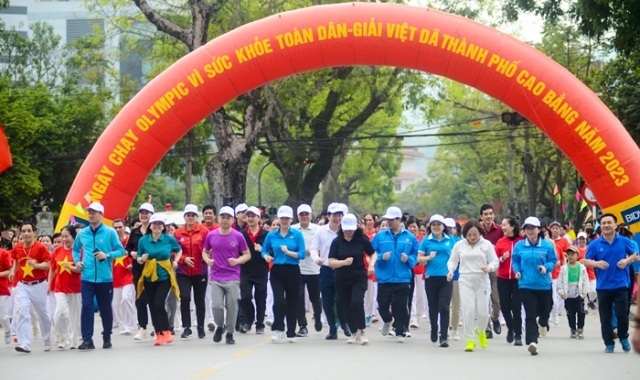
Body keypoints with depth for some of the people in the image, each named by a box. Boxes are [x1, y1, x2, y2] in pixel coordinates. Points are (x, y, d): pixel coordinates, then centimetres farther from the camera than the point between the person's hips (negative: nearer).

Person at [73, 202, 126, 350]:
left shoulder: (110, 232, -4)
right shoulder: (82, 233, 6)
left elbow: (121, 250, -3)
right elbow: (75, 249, 23)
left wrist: (107, 255, -18)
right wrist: (77, 261, 5)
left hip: (105, 277, -2)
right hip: (87, 277, 2)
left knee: (105, 308, 8)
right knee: (87, 307, -7)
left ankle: (107, 338, 21)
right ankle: (87, 339, -4)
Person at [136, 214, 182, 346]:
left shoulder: (169, 238, -4)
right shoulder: (143, 240, -2)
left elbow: (178, 250, 14)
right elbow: (138, 259, 6)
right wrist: (141, 259, -16)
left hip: (164, 277, -3)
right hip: (149, 277, 3)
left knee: (159, 304, -17)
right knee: (152, 307, 5)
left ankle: (166, 332, -3)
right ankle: (159, 334, 13)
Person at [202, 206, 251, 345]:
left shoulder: (238, 236, -2)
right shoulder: (211, 235, 3)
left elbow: (247, 254, 5)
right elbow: (205, 251, 16)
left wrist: (237, 260, -14)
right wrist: (207, 260, -5)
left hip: (232, 278, -1)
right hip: (215, 277, 1)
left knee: (232, 307, 1)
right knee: (217, 305, -7)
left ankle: (230, 333, 15)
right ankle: (219, 326, 21)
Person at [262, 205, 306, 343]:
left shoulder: (297, 234, -2)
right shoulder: (271, 235, 4)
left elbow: (302, 254, -7)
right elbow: (264, 250, 12)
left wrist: (288, 252, -22)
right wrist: (266, 256, -10)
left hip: (292, 271, 0)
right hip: (277, 271, 0)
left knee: (292, 302, 7)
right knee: (278, 300, -14)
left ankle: (291, 333, 16)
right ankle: (278, 329, -7)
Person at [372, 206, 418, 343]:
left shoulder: (410, 237, 2)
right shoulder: (380, 235, 2)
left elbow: (416, 256, 6)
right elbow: (372, 253, 4)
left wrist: (408, 259, -13)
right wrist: (381, 257, -15)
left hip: (402, 279, -1)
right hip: (384, 278, 1)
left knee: (401, 306, 2)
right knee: (382, 305, 4)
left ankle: (400, 332, 15)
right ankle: (387, 321, 36)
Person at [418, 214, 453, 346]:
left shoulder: (450, 240, 5)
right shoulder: (426, 240, 2)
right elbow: (419, 259, 3)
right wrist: (429, 257, -15)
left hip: (446, 278, -1)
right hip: (431, 277, 1)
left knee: (444, 307, -9)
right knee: (433, 307, 12)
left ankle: (444, 337, -9)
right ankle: (434, 331, 34)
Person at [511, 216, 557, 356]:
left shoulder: (547, 246, -5)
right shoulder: (519, 246, -1)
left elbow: (553, 261, 3)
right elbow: (515, 261, 11)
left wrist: (546, 267, -17)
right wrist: (517, 271, -7)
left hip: (543, 284, 1)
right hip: (526, 284, -1)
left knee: (544, 310, 17)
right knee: (530, 314, -9)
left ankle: (543, 322, 54)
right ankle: (532, 341, -14)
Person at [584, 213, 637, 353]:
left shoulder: (624, 241, 0)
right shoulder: (595, 244, -1)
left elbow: (634, 254, 12)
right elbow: (586, 261, 2)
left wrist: (627, 261, -9)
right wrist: (596, 263, -18)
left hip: (620, 284, -1)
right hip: (603, 286, 1)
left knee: (622, 313, -3)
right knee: (605, 317, 4)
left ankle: (624, 338, 22)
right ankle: (609, 343, 14)